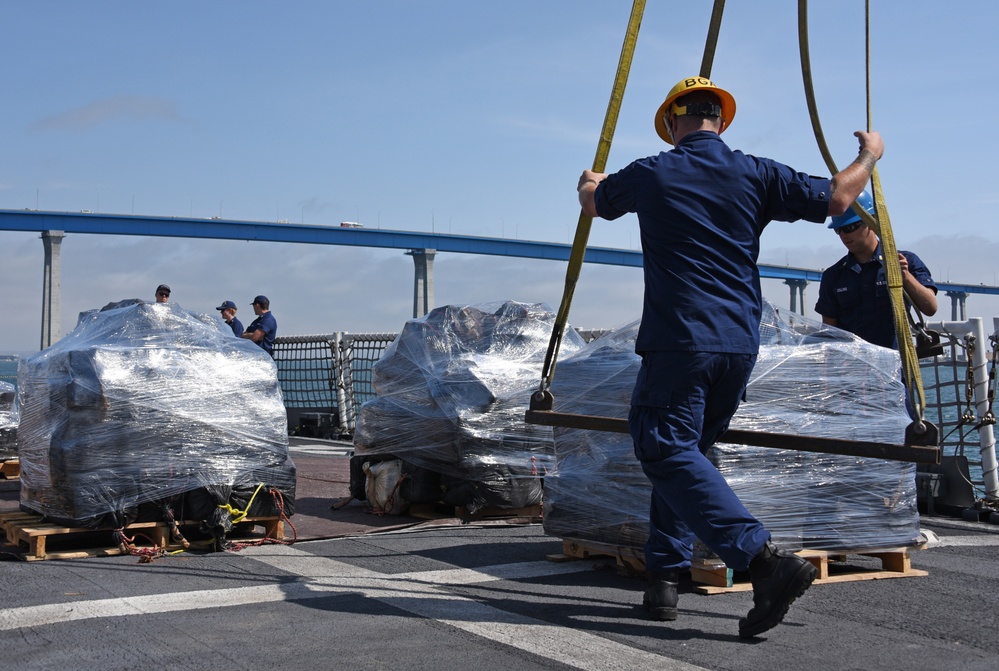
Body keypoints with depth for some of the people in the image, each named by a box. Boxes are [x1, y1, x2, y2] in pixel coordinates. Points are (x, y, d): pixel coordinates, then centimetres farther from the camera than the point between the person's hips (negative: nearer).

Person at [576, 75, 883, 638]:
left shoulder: (650, 175, 2)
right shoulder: (755, 174, 5)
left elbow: (593, 203, 22)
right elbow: (836, 198, 6)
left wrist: (589, 184, 47)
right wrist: (870, 156, 26)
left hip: (678, 342, -5)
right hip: (741, 344, 5)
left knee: (671, 453, -7)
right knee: (687, 452, 17)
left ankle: (763, 558, -23)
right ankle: (665, 578, 15)